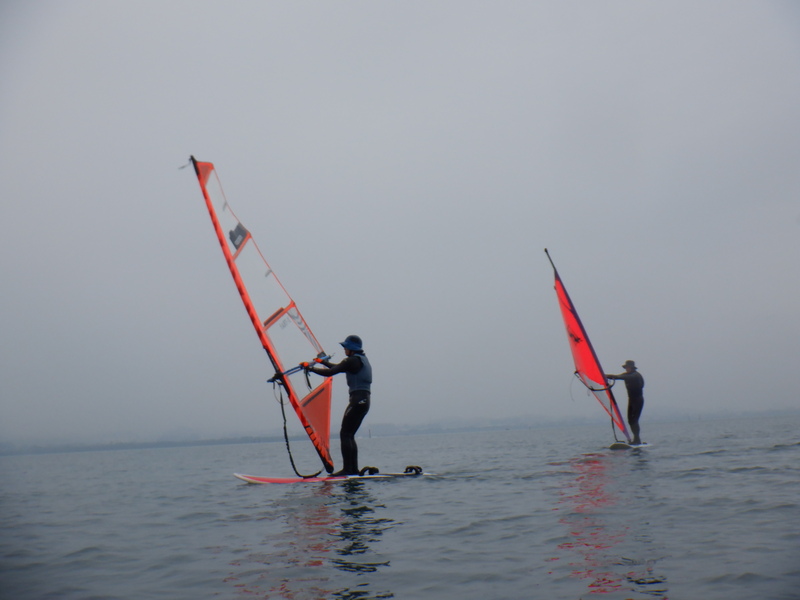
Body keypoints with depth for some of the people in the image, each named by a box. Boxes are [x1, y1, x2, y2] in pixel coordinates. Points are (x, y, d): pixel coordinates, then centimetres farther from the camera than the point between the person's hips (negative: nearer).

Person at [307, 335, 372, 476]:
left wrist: (310, 368, -1)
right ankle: (354, 469, 8)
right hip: (365, 400, 9)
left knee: (345, 434, -8)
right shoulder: (362, 360, 21)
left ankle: (347, 469, -12)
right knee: (350, 435, 11)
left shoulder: (352, 360, -8)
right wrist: (323, 362, 43)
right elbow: (340, 367, 35)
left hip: (357, 399, -9)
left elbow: (330, 372, -12)